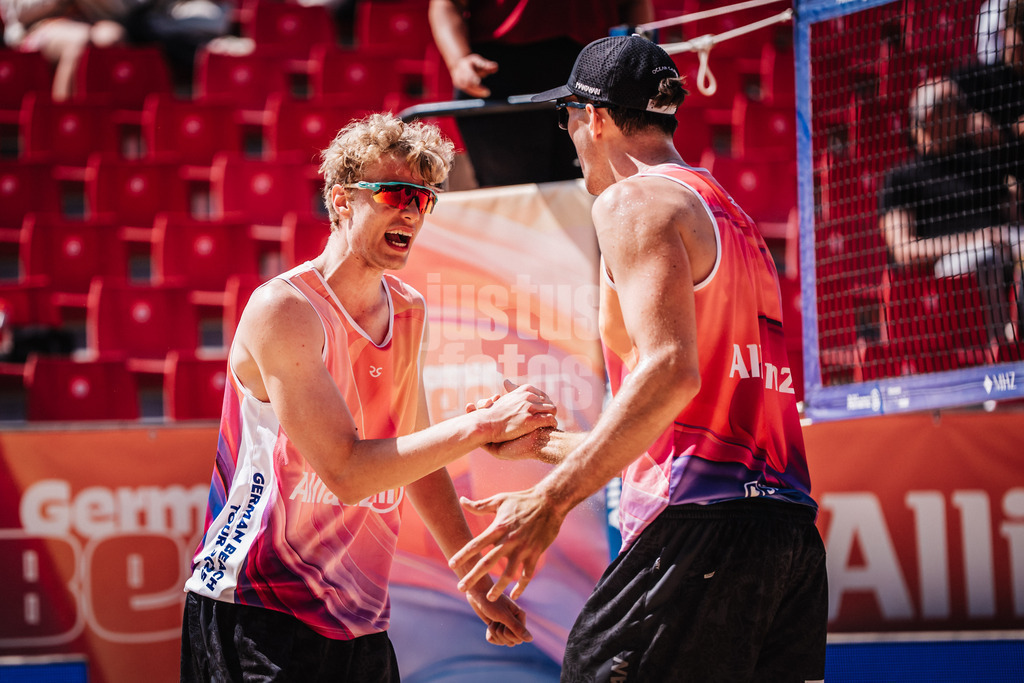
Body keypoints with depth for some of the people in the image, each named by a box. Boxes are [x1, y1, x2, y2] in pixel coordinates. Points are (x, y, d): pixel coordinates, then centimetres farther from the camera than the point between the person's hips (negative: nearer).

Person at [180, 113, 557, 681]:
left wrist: (478, 586, 21)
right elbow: (346, 472, -23)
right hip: (257, 612, -7)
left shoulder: (407, 311, 11)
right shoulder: (282, 309, -15)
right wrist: (485, 425, -24)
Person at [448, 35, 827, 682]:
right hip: (791, 527, 9)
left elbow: (670, 370, -17)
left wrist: (551, 501, -18)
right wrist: (542, 442, 37)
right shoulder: (734, 218, 28)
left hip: (700, 524, -9)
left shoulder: (635, 200, -1)